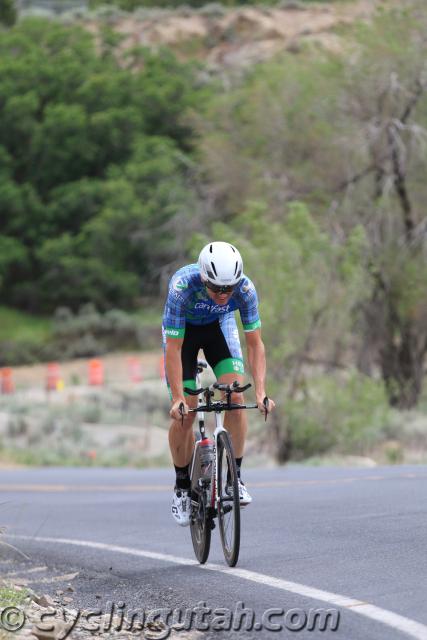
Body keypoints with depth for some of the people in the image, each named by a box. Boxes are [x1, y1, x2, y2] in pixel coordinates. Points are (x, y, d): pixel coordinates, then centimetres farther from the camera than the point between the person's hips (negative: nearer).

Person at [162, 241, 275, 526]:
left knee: (235, 397, -20)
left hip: (219, 326, 2)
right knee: (184, 414, -10)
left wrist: (261, 392, -34)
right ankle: (182, 486, 9)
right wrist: (178, 399, -39)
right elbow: (174, 349, -34)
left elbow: (255, 343, -24)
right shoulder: (182, 286, -39)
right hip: (182, 330, -2)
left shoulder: (245, 288, -32)